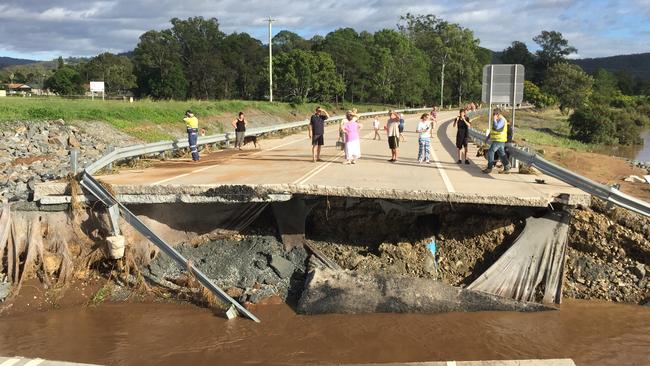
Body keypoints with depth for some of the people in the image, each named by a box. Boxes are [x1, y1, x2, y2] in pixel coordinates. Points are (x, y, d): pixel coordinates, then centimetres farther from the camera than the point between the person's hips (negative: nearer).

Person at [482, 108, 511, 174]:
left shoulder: (501, 120, -14)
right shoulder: (496, 120, 17)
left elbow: (496, 127, -30)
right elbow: (492, 130, 25)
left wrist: (494, 119, -20)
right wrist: (487, 138, 21)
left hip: (499, 140, -10)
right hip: (497, 140, 10)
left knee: (490, 152, -8)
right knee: (501, 154, 10)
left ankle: (489, 168, -3)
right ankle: (507, 168, 11)